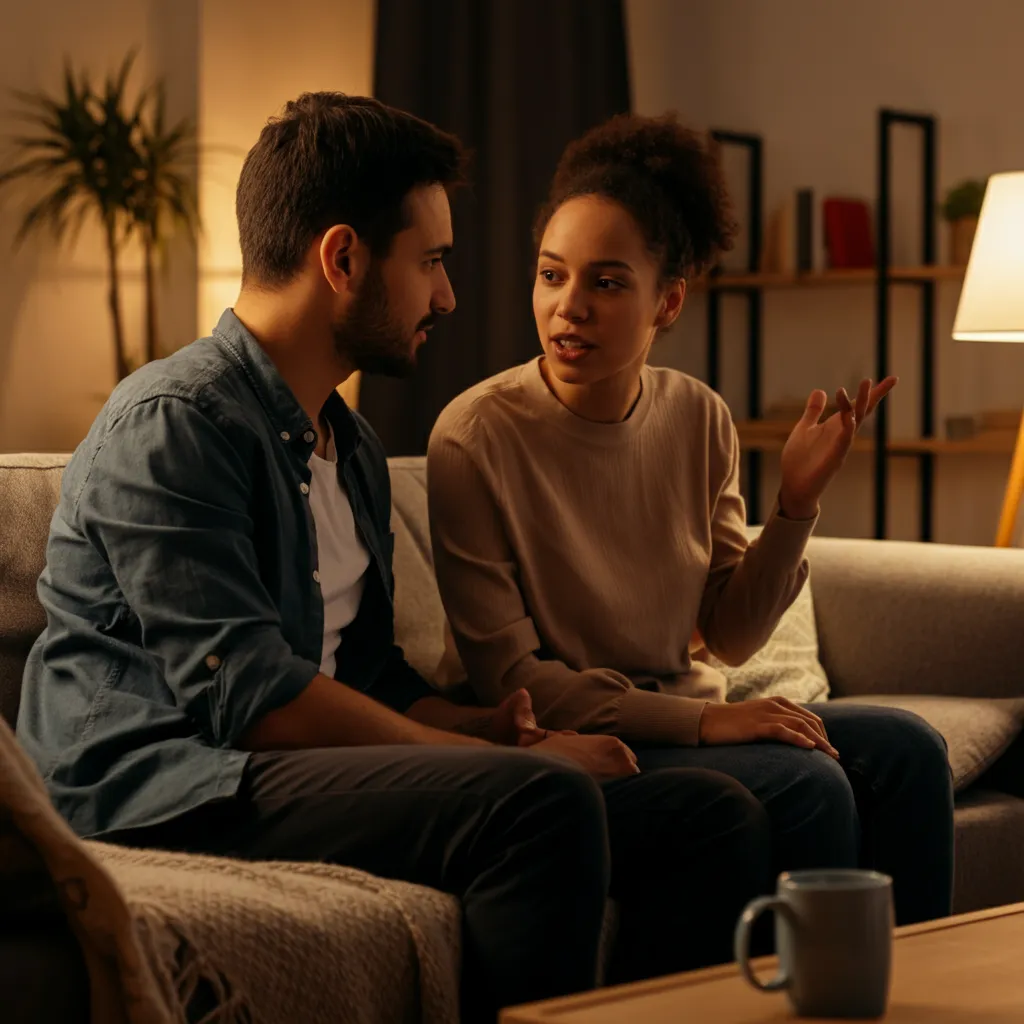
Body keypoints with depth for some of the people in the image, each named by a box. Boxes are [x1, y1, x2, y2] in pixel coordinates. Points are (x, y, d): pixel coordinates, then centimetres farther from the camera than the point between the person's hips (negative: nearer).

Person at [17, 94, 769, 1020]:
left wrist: (482, 728, 1)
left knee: (713, 814, -4)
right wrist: (509, 759, -14)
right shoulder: (171, 423, -9)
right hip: (168, 794, -9)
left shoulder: (352, 447, 21)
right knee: (544, 799, -32)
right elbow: (251, 697, -18)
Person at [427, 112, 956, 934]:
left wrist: (797, 504, -9)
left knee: (904, 748, -13)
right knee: (808, 787, -24)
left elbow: (729, 637, 6)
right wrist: (702, 720, -19)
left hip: (681, 719, 6)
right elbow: (508, 676, -15)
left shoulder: (697, 420, 1)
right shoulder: (475, 440, -16)